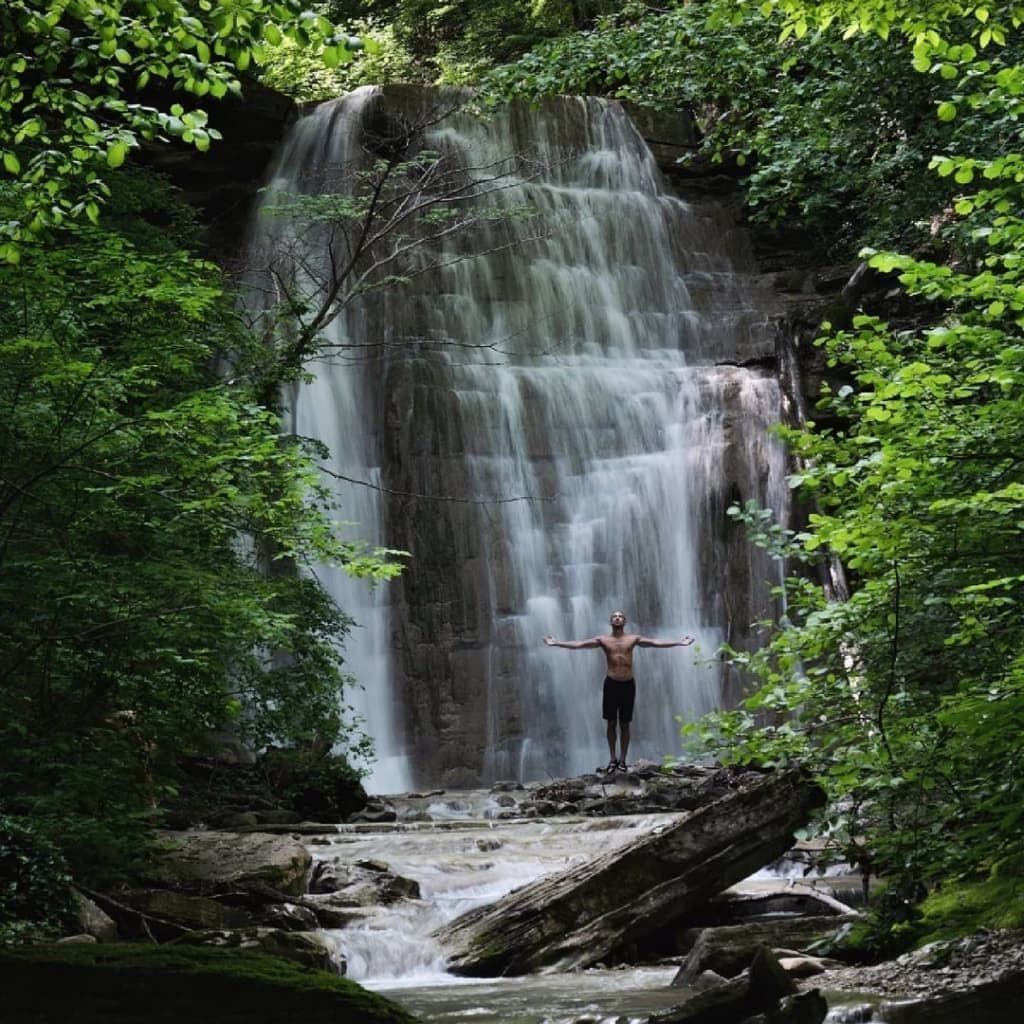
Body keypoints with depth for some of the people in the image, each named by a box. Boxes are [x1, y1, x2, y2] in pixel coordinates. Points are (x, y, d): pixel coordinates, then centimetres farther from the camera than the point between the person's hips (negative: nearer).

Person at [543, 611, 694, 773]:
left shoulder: (633, 639, 2)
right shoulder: (603, 640, 1)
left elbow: (655, 643, -5)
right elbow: (579, 644, -5)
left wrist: (679, 643, -15)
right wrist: (557, 643, -14)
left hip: (628, 684, 0)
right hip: (611, 684, 0)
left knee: (624, 724, 6)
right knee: (611, 723, 5)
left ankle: (622, 760, 12)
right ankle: (613, 759, 13)